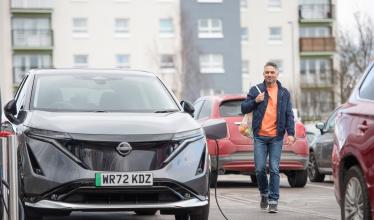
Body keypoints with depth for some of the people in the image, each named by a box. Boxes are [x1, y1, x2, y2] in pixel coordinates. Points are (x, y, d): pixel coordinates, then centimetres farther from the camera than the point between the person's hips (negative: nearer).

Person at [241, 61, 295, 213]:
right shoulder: (256, 90, 6)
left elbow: (289, 115, 7)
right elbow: (244, 109, 7)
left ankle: (273, 201, -1)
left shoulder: (284, 93, 9)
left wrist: (290, 133, -5)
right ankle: (264, 194, 22)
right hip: (260, 136, 0)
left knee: (274, 169, -4)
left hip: (276, 137, 0)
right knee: (260, 169, -3)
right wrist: (255, 101, -11)